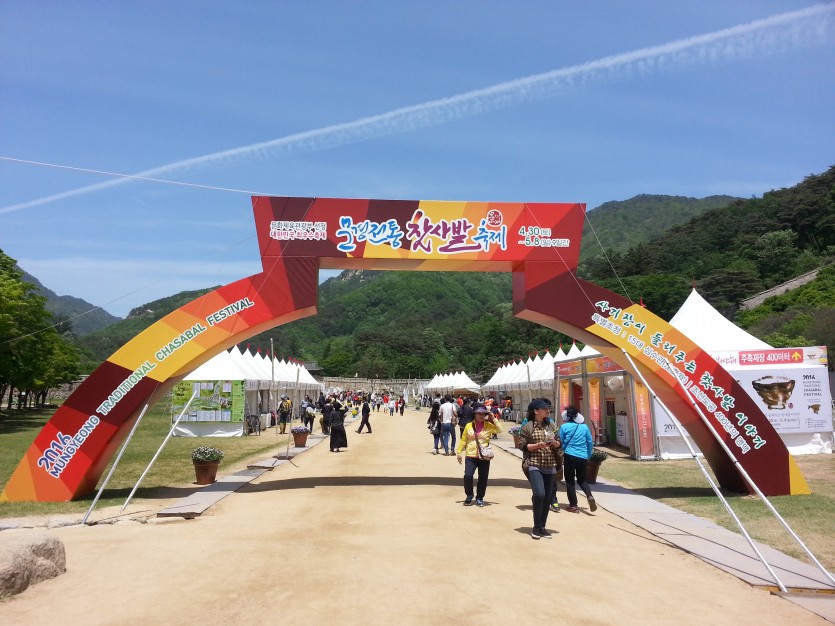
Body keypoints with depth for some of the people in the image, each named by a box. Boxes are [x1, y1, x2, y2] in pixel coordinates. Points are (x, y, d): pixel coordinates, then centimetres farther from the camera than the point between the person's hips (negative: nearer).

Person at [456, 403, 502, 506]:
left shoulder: (489, 425, 1)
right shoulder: (469, 426, 2)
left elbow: (499, 430, -14)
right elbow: (463, 440, 6)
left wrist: (493, 418, -13)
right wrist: (459, 452, 4)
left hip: (484, 457, 1)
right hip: (471, 456, 0)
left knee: (483, 479, 6)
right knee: (468, 476, -12)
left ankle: (479, 498, 26)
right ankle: (469, 495, 14)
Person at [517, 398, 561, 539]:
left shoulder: (550, 425, 11)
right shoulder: (528, 427, -5)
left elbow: (559, 442, 19)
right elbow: (521, 445, -7)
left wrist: (556, 443, -4)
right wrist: (537, 445, -19)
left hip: (550, 466, 6)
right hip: (534, 465, -6)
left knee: (547, 498, 7)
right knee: (539, 494, -19)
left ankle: (542, 527, 22)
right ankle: (536, 526, 0)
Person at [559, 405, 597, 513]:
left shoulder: (564, 427, -5)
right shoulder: (584, 427, 3)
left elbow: (561, 442, 1)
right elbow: (590, 443, 7)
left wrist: (561, 455, 17)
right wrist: (588, 456, 19)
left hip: (569, 456, -3)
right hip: (582, 457, 3)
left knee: (570, 481, 9)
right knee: (582, 479, 18)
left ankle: (573, 505, 8)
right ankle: (589, 496, -7)